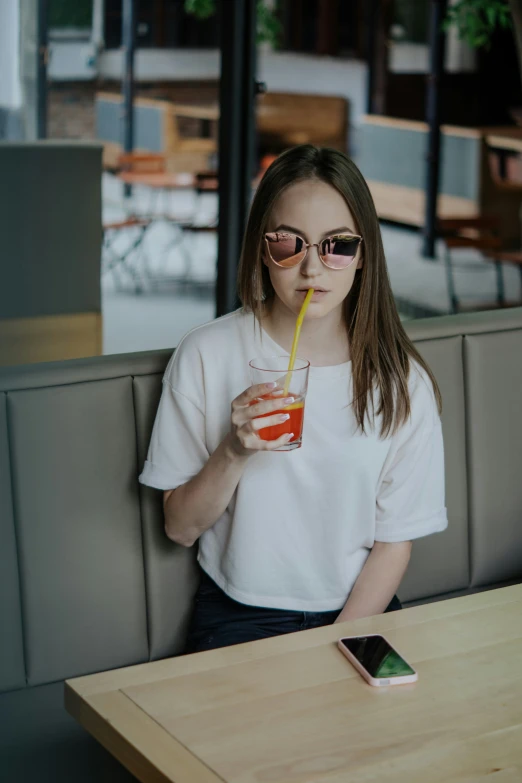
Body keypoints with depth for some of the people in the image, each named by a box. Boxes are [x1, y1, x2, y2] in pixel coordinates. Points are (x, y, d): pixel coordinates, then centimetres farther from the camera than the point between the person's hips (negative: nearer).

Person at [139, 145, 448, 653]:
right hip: (240, 617, -1)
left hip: (360, 613, 2)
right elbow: (179, 528, 0)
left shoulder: (400, 381, -2)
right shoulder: (206, 356, -4)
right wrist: (233, 453, -18)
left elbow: (394, 543, 1)